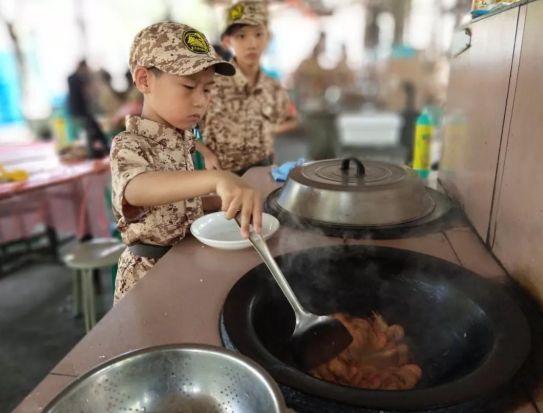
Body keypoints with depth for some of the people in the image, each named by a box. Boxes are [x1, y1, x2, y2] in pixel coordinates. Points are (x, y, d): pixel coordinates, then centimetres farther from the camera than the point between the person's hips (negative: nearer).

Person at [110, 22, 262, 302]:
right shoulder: (128, 145, -22)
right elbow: (136, 190, -46)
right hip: (150, 271, -7)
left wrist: (235, 198, -3)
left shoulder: (181, 140, 2)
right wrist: (216, 179, -62)